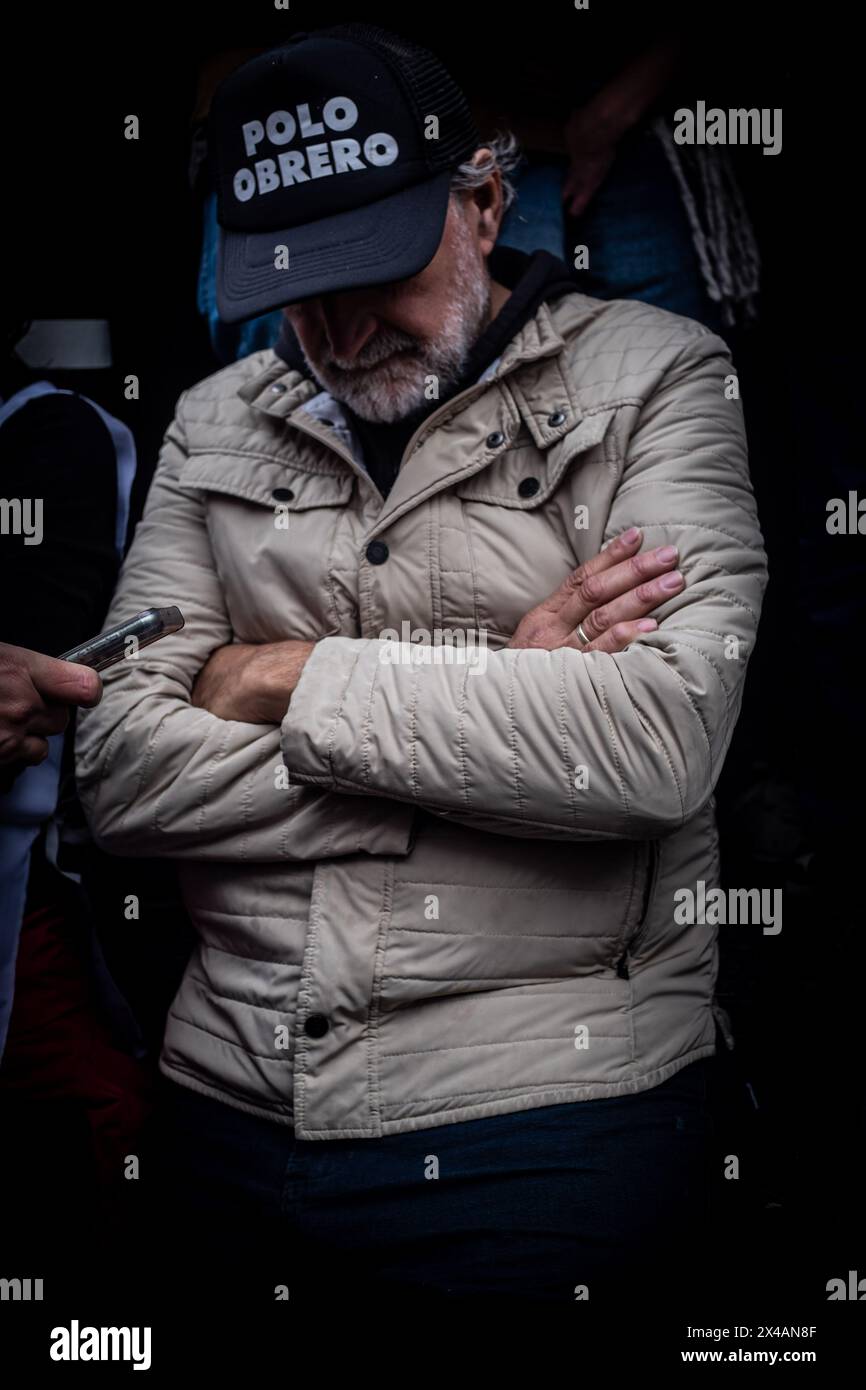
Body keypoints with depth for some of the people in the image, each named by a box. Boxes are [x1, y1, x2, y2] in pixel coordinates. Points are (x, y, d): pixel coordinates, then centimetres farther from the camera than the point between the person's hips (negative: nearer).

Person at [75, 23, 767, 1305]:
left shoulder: (652, 378, -2)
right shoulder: (219, 424, 8)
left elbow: (665, 738, -19)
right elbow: (122, 771, -3)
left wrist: (286, 681, -11)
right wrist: (495, 698, -11)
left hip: (546, 1124, -3)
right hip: (229, 1108, 4)